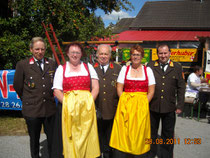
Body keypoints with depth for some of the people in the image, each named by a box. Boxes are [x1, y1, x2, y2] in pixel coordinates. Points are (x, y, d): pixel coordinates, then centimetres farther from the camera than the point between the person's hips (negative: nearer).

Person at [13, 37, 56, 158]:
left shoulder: (52, 64, 4)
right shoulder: (22, 65, -4)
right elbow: (17, 86, 4)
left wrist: (50, 98, 9)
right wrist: (27, 100, 8)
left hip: (50, 108, 2)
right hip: (32, 109, -2)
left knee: (53, 138, 11)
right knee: (34, 140, 15)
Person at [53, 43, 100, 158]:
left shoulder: (88, 67, 13)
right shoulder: (61, 68, 10)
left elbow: (95, 87, 6)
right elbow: (57, 91, 3)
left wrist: (88, 102, -7)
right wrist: (67, 104, -9)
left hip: (86, 108, 1)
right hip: (69, 108, -1)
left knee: (87, 135, 2)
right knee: (71, 138, 1)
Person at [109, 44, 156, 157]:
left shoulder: (148, 70, 6)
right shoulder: (124, 69, 7)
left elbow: (151, 91, 3)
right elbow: (119, 89, 3)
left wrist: (143, 104, -6)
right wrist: (125, 103, -7)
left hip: (141, 107, 0)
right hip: (125, 105, 0)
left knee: (139, 131, 4)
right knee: (123, 132, -1)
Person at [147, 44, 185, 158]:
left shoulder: (177, 67, 3)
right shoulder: (150, 66, 1)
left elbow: (181, 88, 3)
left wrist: (180, 105, -1)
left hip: (169, 108, 0)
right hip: (152, 106, 0)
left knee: (168, 134, 13)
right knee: (151, 132, 16)